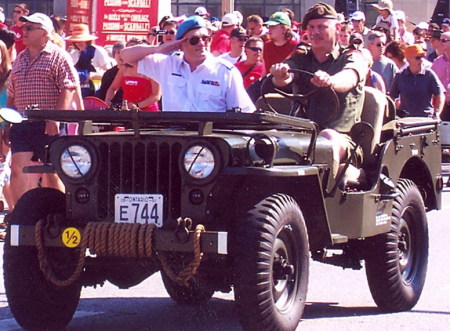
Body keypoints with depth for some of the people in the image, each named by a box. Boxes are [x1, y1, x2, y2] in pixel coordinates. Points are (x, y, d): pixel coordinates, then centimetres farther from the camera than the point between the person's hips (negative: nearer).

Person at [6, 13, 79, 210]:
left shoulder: (58, 57, -3)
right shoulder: (20, 59, 18)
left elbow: (69, 88, -12)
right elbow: (11, 94, 23)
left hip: (48, 125, -6)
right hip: (21, 125, 6)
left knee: (53, 172, 2)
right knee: (18, 169, -5)